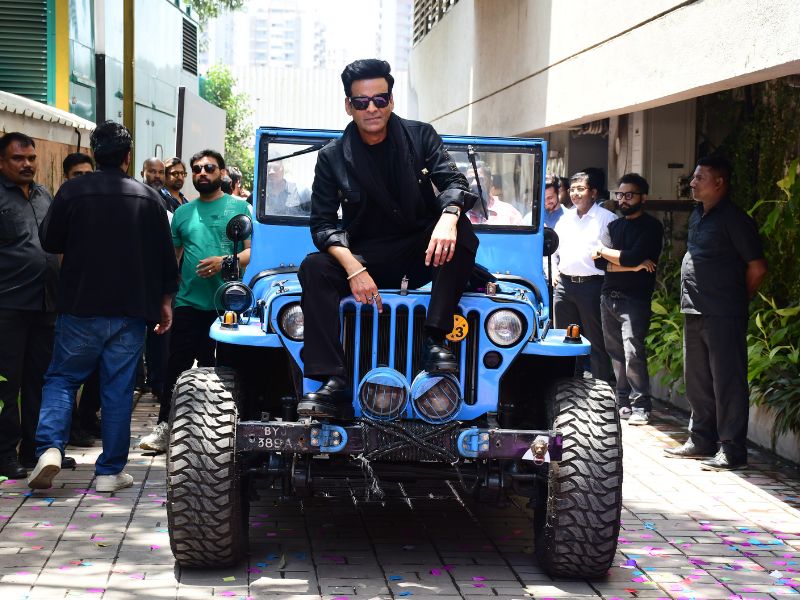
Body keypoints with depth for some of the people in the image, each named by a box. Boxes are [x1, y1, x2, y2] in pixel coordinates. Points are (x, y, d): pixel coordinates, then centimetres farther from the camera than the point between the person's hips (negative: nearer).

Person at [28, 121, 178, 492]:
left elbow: (49, 241, 3)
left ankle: (49, 447, -9)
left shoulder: (72, 191, -6)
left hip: (80, 308, -1)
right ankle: (110, 471, 8)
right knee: (118, 389, 6)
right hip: (131, 309, 1)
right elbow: (165, 257, 5)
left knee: (61, 378, 12)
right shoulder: (149, 198, 0)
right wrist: (165, 301, 15)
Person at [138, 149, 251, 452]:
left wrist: (224, 262, -21)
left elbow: (253, 250, -4)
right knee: (177, 364, -1)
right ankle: (164, 427, 2)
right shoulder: (183, 213, 14)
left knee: (216, 368, 5)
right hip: (188, 302, 3)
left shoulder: (239, 207, 3)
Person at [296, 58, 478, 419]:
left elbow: (453, 181, -12)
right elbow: (323, 223, -6)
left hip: (422, 252, 0)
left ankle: (435, 340, -32)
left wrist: (448, 218, -37)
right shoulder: (332, 158, 0)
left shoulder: (420, 137, 1)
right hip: (366, 255, 0)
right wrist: (353, 268, -26)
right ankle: (332, 383, -35)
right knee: (313, 268, -28)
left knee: (461, 234, -31)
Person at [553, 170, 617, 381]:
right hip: (564, 285, 6)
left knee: (596, 341, -3)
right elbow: (554, 248, 26)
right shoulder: (565, 218, 17)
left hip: (592, 285, -6)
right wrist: (554, 271, 14)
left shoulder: (606, 218, -1)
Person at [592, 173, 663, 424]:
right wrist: (632, 265, -10)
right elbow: (598, 262, 3)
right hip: (609, 296, 6)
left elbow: (633, 257, -15)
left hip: (634, 299, -6)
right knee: (615, 352, 8)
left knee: (633, 352, -14)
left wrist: (604, 251, 0)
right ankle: (623, 401, 15)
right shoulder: (614, 225, 17)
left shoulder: (651, 226, -1)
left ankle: (640, 406, -10)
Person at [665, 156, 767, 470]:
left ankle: (732, 451, 0)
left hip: (723, 315, -9)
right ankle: (701, 441, 27)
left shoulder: (733, 219, -12)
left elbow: (757, 268, -11)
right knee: (697, 381, 16)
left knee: (727, 382, -4)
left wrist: (736, 301, -1)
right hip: (695, 312, 9)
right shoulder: (698, 215, 14)